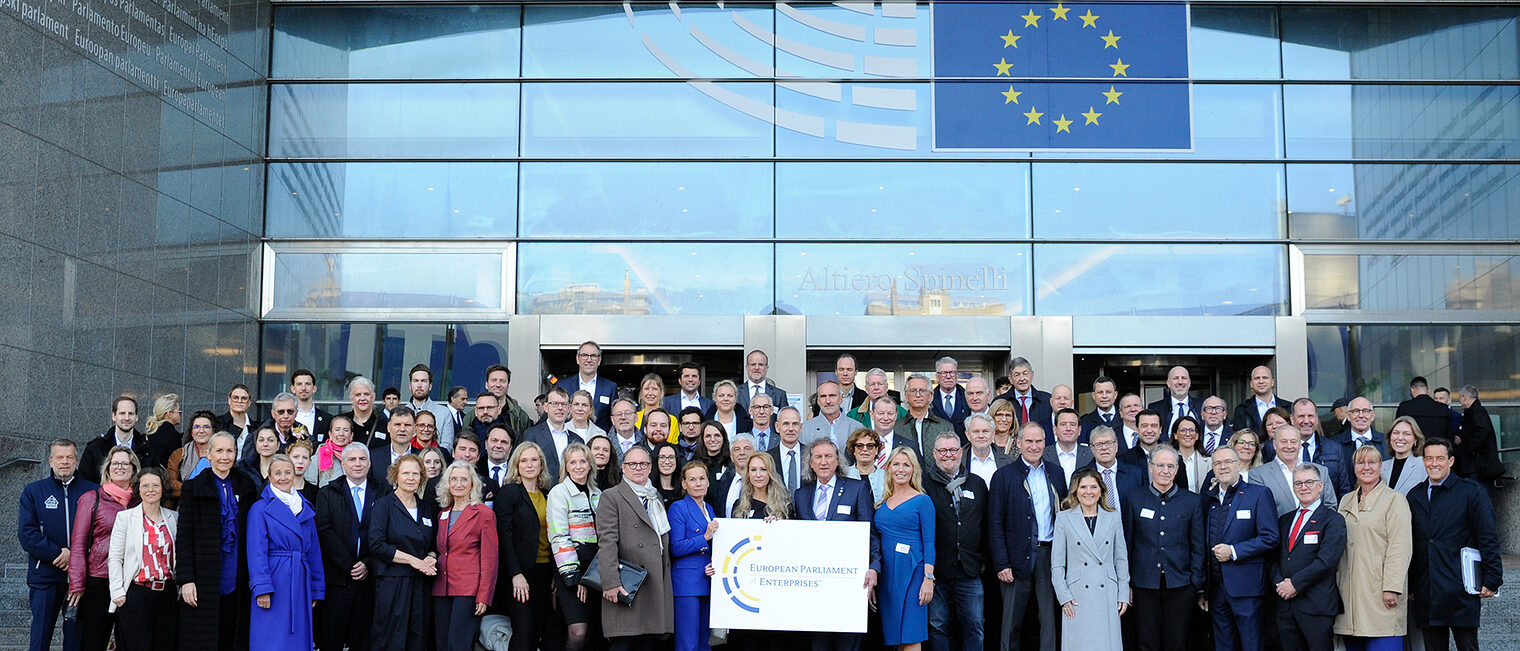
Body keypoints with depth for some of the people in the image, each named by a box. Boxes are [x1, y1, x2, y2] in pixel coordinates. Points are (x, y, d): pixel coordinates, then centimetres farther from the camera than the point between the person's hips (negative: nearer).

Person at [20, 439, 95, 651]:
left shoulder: (92, 491, 9)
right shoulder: (33, 491, 8)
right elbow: (26, 534, -1)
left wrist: (75, 555, -13)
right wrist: (57, 553, -12)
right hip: (45, 576, 0)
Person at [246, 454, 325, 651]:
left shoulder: (306, 508, 13)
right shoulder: (260, 508, -2)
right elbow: (256, 552, -8)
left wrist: (316, 589, 12)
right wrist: (261, 588, -16)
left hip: (300, 583, 5)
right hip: (274, 581, -5)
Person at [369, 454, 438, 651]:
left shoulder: (426, 509, 15)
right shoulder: (384, 505, -1)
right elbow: (376, 546, -11)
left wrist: (431, 558, -2)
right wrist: (412, 559, -14)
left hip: (420, 584, 5)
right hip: (392, 582, -5)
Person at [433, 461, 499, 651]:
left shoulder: (484, 514, -3)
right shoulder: (442, 514, 17)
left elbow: (489, 558, -6)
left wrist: (484, 597, -12)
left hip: (468, 591, -6)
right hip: (442, 589, 6)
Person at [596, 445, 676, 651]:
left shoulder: (656, 498, 21)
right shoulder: (612, 497, 0)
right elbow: (607, 543, -9)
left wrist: (666, 582, 16)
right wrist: (611, 582, -18)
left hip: (656, 587, 6)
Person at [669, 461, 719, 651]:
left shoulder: (710, 509, 17)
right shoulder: (678, 508, -4)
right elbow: (675, 548, -12)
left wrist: (715, 566, 3)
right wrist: (705, 537, -18)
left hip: (708, 583, 7)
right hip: (687, 584, -7)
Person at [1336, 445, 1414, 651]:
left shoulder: (1394, 499, 0)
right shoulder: (1346, 501, 18)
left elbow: (1400, 548, -8)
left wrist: (1392, 587, -16)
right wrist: (1336, 586, 12)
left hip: (1379, 594, -6)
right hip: (1349, 593, 6)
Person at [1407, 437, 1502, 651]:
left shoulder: (1472, 492, 0)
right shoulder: (1415, 496, 12)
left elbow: (1488, 539, -2)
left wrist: (1491, 579, -7)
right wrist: (1409, 586, 11)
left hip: (1460, 593, -4)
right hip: (1426, 593, 4)